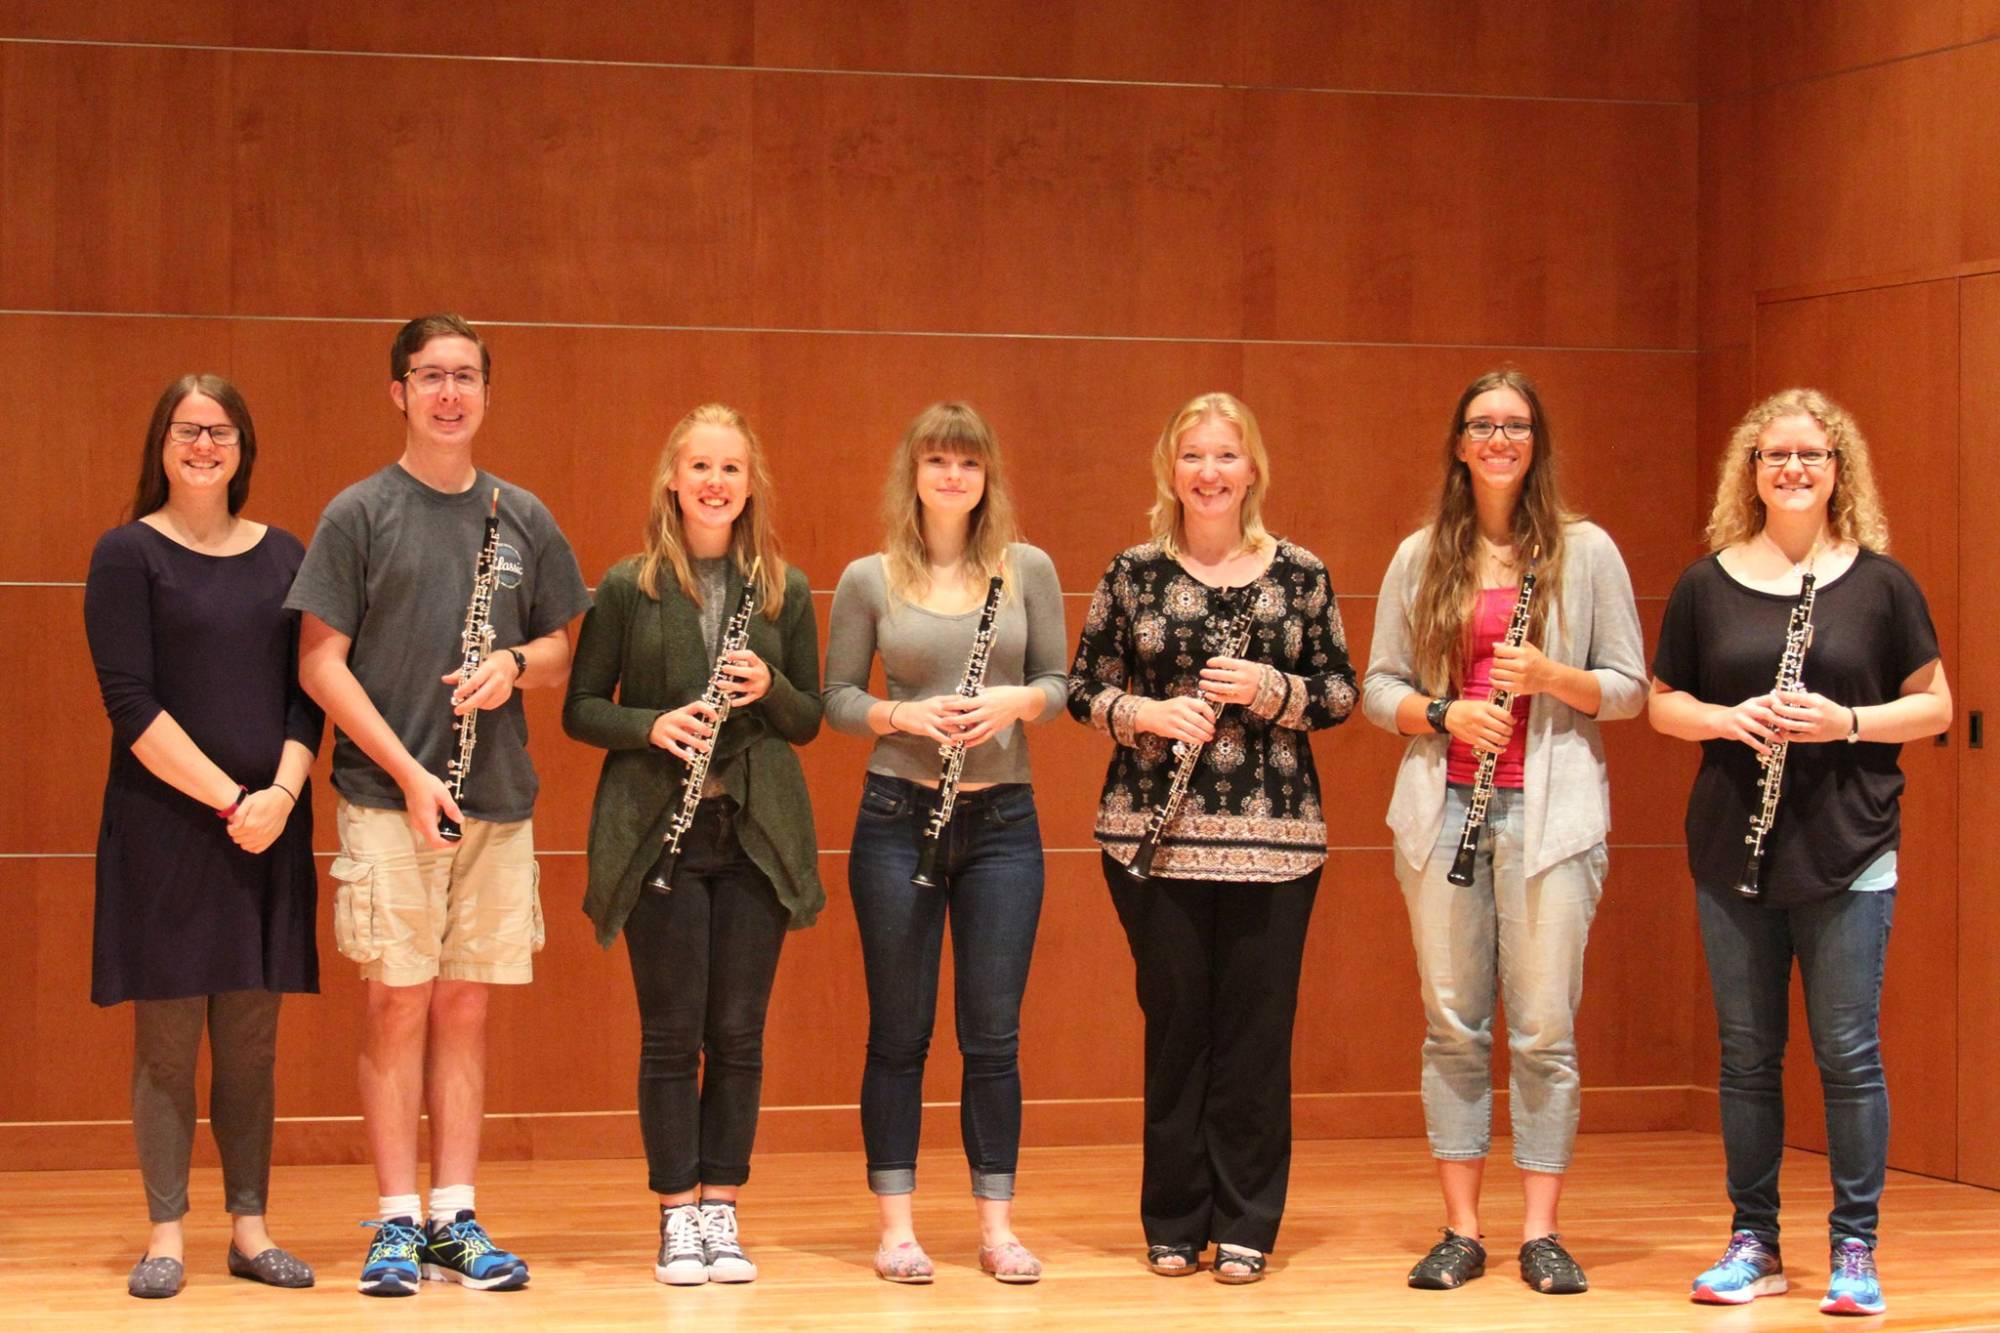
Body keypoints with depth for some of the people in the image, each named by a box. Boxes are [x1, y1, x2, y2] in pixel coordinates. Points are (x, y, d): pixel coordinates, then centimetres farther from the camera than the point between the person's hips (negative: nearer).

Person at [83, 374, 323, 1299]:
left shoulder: (284, 556, 10)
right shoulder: (129, 555, -1)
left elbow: (308, 692, 7)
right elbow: (131, 704, -9)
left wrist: (281, 792, -10)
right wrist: (227, 799, -14)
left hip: (268, 828, 3)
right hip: (164, 822, -3)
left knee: (251, 1035, 5)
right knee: (168, 1033, -2)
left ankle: (249, 1226, 11)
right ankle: (166, 1234, 4)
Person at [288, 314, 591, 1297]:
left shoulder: (521, 519, 11)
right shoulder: (359, 514, -1)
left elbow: (561, 652, 17)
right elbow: (320, 663, -4)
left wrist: (515, 664, -7)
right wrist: (407, 771, -12)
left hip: (497, 803, 3)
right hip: (387, 799, -3)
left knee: (465, 1005, 6)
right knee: (398, 1002, -3)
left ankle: (457, 1217, 11)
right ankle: (399, 1222, 4)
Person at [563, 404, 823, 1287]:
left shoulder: (786, 591, 7)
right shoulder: (626, 588, 2)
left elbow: (809, 719, 11)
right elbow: (580, 709, 3)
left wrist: (769, 688, -10)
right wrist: (653, 726, -15)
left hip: (757, 831, 2)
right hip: (656, 829, -2)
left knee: (738, 1031, 3)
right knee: (672, 1030, -1)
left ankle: (722, 1212, 12)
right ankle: (677, 1218, 8)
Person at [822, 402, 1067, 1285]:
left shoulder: (1028, 570, 4)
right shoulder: (868, 580, 1)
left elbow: (1058, 681, 7)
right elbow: (837, 697, 3)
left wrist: (1016, 701, -14)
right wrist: (902, 716, -15)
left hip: (1003, 821, 1)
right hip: (898, 816, -1)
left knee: (993, 1034, 4)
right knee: (899, 1032, 4)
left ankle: (996, 1222, 12)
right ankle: (895, 1224, 12)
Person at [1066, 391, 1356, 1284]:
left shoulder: (1300, 574, 5)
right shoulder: (1132, 574, 4)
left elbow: (1339, 696, 7)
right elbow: (1083, 690, 6)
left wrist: (1269, 690, -12)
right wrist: (1147, 713, -12)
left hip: (1274, 834, 0)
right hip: (1154, 831, 0)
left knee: (1257, 1028, 1)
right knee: (1175, 1020, 4)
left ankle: (1245, 1227, 12)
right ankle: (1174, 1224, 15)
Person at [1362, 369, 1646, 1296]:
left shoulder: (1585, 551, 4)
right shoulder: (1421, 557, 9)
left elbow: (1630, 688, 4)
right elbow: (1377, 687, 10)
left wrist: (1552, 677, -14)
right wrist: (1441, 712, -9)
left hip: (1548, 811, -2)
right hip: (1443, 808, 2)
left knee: (1543, 1029, -2)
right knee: (1452, 1026, 4)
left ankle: (1540, 1234, 6)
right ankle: (1461, 1232, 11)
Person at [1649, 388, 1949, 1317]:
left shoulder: (1880, 583, 1)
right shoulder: (1707, 584, 5)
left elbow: (1935, 706, 3)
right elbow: (1662, 703, 10)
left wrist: (1847, 722, -14)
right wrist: (1730, 718, -10)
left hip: (1848, 853, -2)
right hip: (1732, 851, 2)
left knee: (1848, 1051, -1)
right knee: (1746, 1053, 8)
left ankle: (1855, 1249, 9)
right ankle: (1754, 1242, 18)